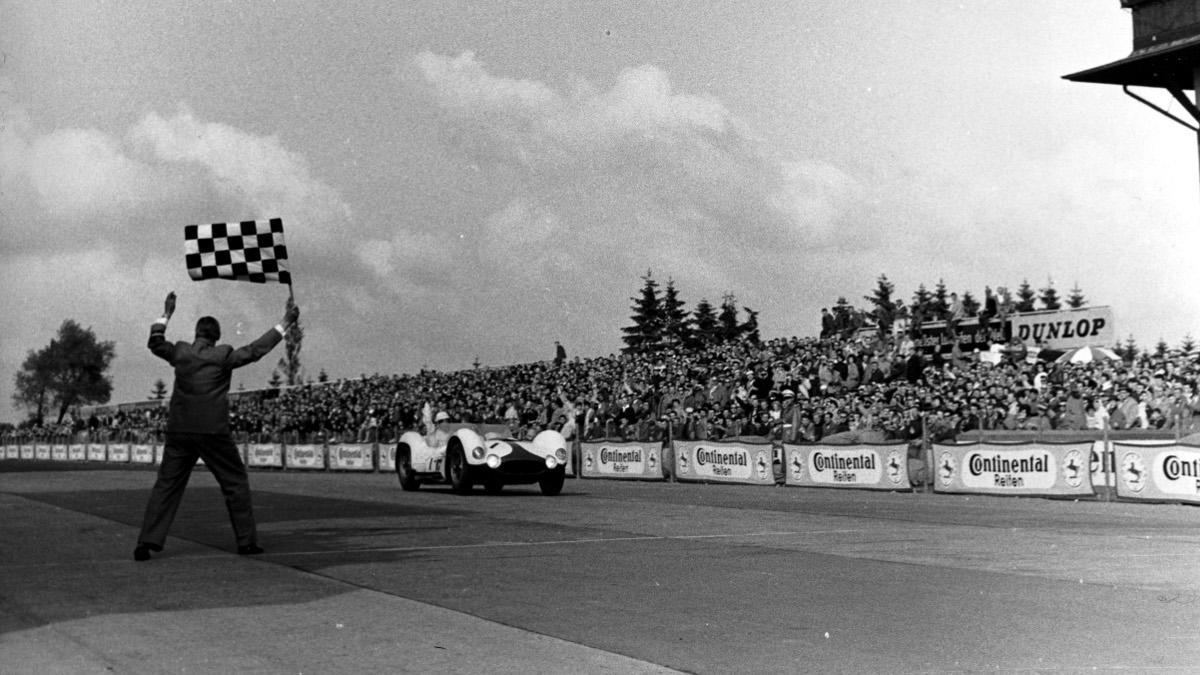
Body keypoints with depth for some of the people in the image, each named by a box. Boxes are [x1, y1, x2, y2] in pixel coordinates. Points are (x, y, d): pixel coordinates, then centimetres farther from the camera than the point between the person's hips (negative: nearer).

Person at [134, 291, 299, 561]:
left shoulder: (180, 352, 5)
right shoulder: (222, 356, -5)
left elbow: (155, 343, 23)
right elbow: (256, 349, -2)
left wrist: (166, 314, 32)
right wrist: (285, 324, 3)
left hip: (179, 431, 3)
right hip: (213, 431, -3)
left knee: (166, 486, 7)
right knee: (236, 483, 8)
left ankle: (147, 542, -1)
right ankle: (246, 541, 9)